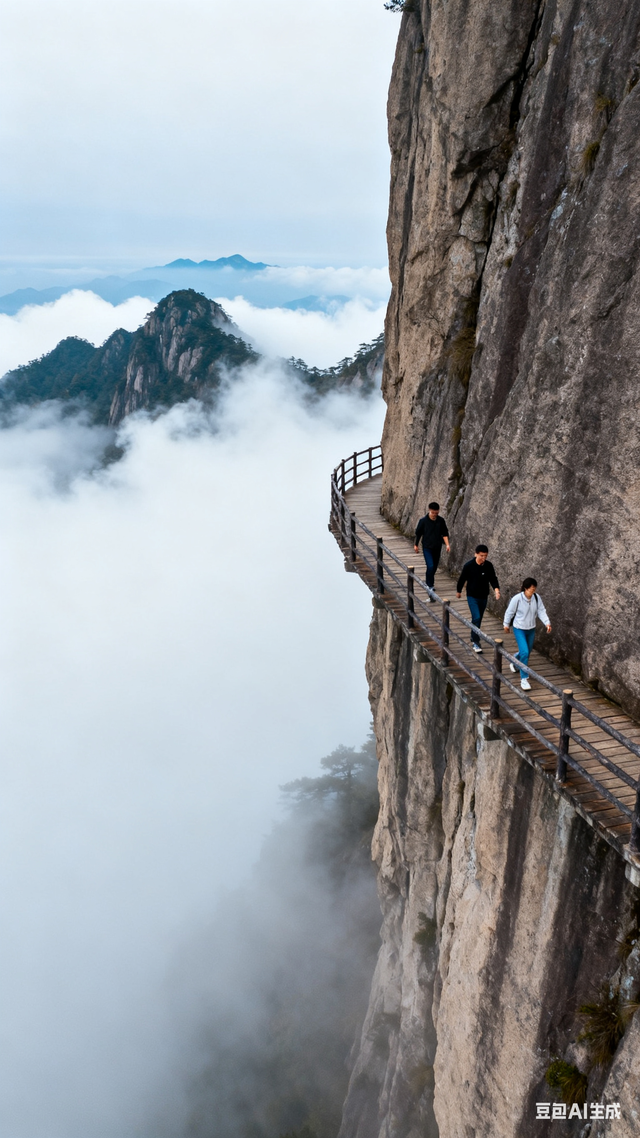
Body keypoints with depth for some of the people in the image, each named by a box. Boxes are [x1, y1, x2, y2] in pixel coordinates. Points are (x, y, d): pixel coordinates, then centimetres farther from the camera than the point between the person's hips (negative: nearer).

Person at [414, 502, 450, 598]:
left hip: (437, 548, 4)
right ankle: (430, 586, -13)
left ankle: (429, 583, 36)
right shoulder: (423, 521, -11)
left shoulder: (441, 521, -2)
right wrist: (416, 545, 9)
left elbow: (445, 533, 7)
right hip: (427, 547, -4)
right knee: (430, 566, -17)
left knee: (434, 567, 14)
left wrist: (447, 544, -4)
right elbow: (418, 533, 1)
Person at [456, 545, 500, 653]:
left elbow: (493, 579, -1)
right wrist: (458, 591, 9)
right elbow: (462, 579, -3)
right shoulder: (468, 566, -17)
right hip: (472, 596, -4)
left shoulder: (489, 566, -7)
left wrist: (496, 589, -20)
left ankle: (473, 638, 36)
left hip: (483, 597, 4)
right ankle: (475, 642, -8)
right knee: (476, 618, -16)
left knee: (479, 619, 16)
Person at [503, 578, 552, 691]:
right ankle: (524, 679, -7)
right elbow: (509, 612, -9)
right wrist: (506, 624, 2)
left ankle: (514, 662, 54)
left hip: (531, 629, 5)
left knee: (527, 651, 21)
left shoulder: (537, 598, -10)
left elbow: (541, 611, -7)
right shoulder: (517, 599, -22)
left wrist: (547, 623, -21)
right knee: (524, 653, -16)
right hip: (519, 629, -5)